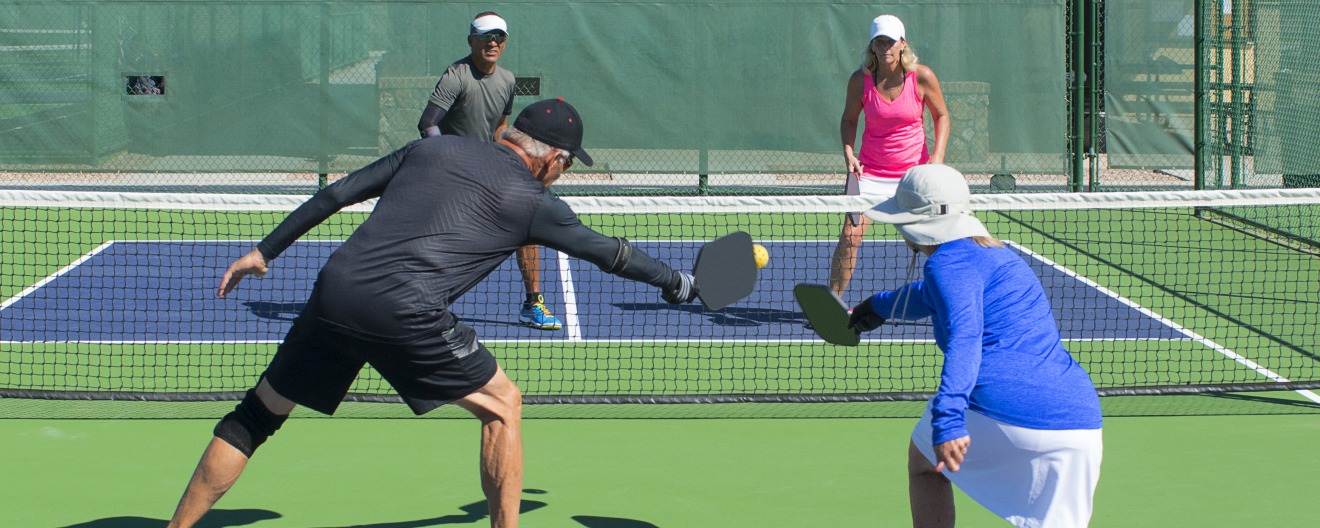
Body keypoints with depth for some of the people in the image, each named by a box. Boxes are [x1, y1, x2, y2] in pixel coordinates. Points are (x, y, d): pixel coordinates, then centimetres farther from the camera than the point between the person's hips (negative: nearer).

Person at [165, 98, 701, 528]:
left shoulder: (431, 148, 21)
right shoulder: (533, 203, 11)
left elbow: (335, 194, 20)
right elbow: (611, 253, 24)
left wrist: (264, 251, 26)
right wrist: (677, 284, 40)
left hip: (333, 291, 5)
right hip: (403, 310, -4)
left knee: (258, 414, 18)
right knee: (501, 404, 16)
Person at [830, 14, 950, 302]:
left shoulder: (922, 77, -10)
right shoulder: (860, 80, -9)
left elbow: (941, 116, 3)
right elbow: (849, 119, 7)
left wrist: (938, 155, -10)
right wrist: (848, 153, -9)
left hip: (915, 170, 0)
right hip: (870, 169, 0)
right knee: (850, 235, -8)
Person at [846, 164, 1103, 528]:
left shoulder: (950, 259, 3)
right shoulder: (997, 255, 31)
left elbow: (964, 336, -17)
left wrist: (948, 418, -29)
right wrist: (879, 305, 69)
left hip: (1002, 408, -7)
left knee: (924, 460, 23)